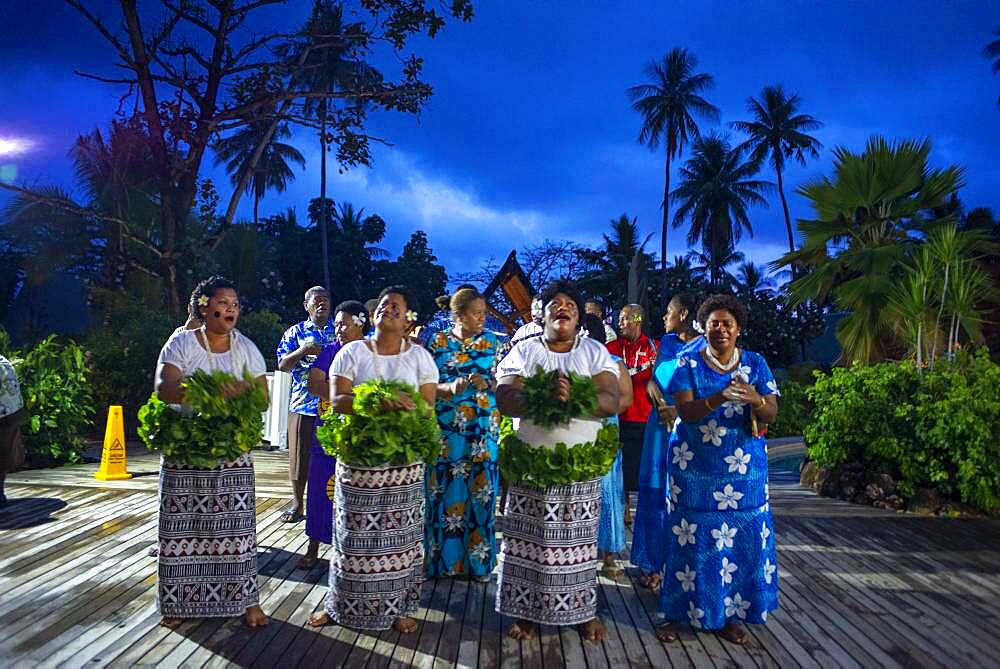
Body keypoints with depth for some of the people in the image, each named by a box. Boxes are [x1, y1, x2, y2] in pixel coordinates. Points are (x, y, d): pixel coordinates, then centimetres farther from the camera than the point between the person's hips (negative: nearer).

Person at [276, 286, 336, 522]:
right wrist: (303, 350, -16)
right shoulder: (295, 332, 9)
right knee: (300, 453, 5)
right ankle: (298, 502, 19)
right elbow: (282, 365, 1)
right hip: (303, 403, 0)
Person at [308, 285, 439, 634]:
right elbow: (337, 400, -8)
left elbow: (428, 406, 1)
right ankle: (341, 603, 22)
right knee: (355, 532, 5)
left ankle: (398, 607, 20)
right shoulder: (352, 352, 3)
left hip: (404, 462, 1)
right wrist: (379, 402, -24)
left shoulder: (420, 356, 6)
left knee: (399, 533, 6)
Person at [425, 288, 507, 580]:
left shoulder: (494, 343, 6)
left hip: (484, 432, 1)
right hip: (445, 432, 0)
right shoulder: (438, 342, 4)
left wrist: (487, 384, -16)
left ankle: (479, 561, 18)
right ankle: (441, 559, 19)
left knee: (481, 494, 3)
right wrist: (450, 388, -18)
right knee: (445, 494, 3)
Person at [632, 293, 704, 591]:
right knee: (654, 491, 9)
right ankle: (653, 562, 20)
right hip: (659, 424, 6)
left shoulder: (705, 346, -7)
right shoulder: (666, 342, 12)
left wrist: (679, 410, -19)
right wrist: (651, 384, -7)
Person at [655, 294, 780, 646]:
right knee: (692, 539, 0)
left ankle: (731, 614, 20)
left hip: (744, 469, 2)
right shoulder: (689, 363, -1)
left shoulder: (756, 363, 5)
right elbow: (684, 411, -13)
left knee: (741, 540, 4)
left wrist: (755, 400, -26)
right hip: (695, 468, -2)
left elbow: (772, 413, -3)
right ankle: (676, 612, 14)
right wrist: (718, 398, -31)